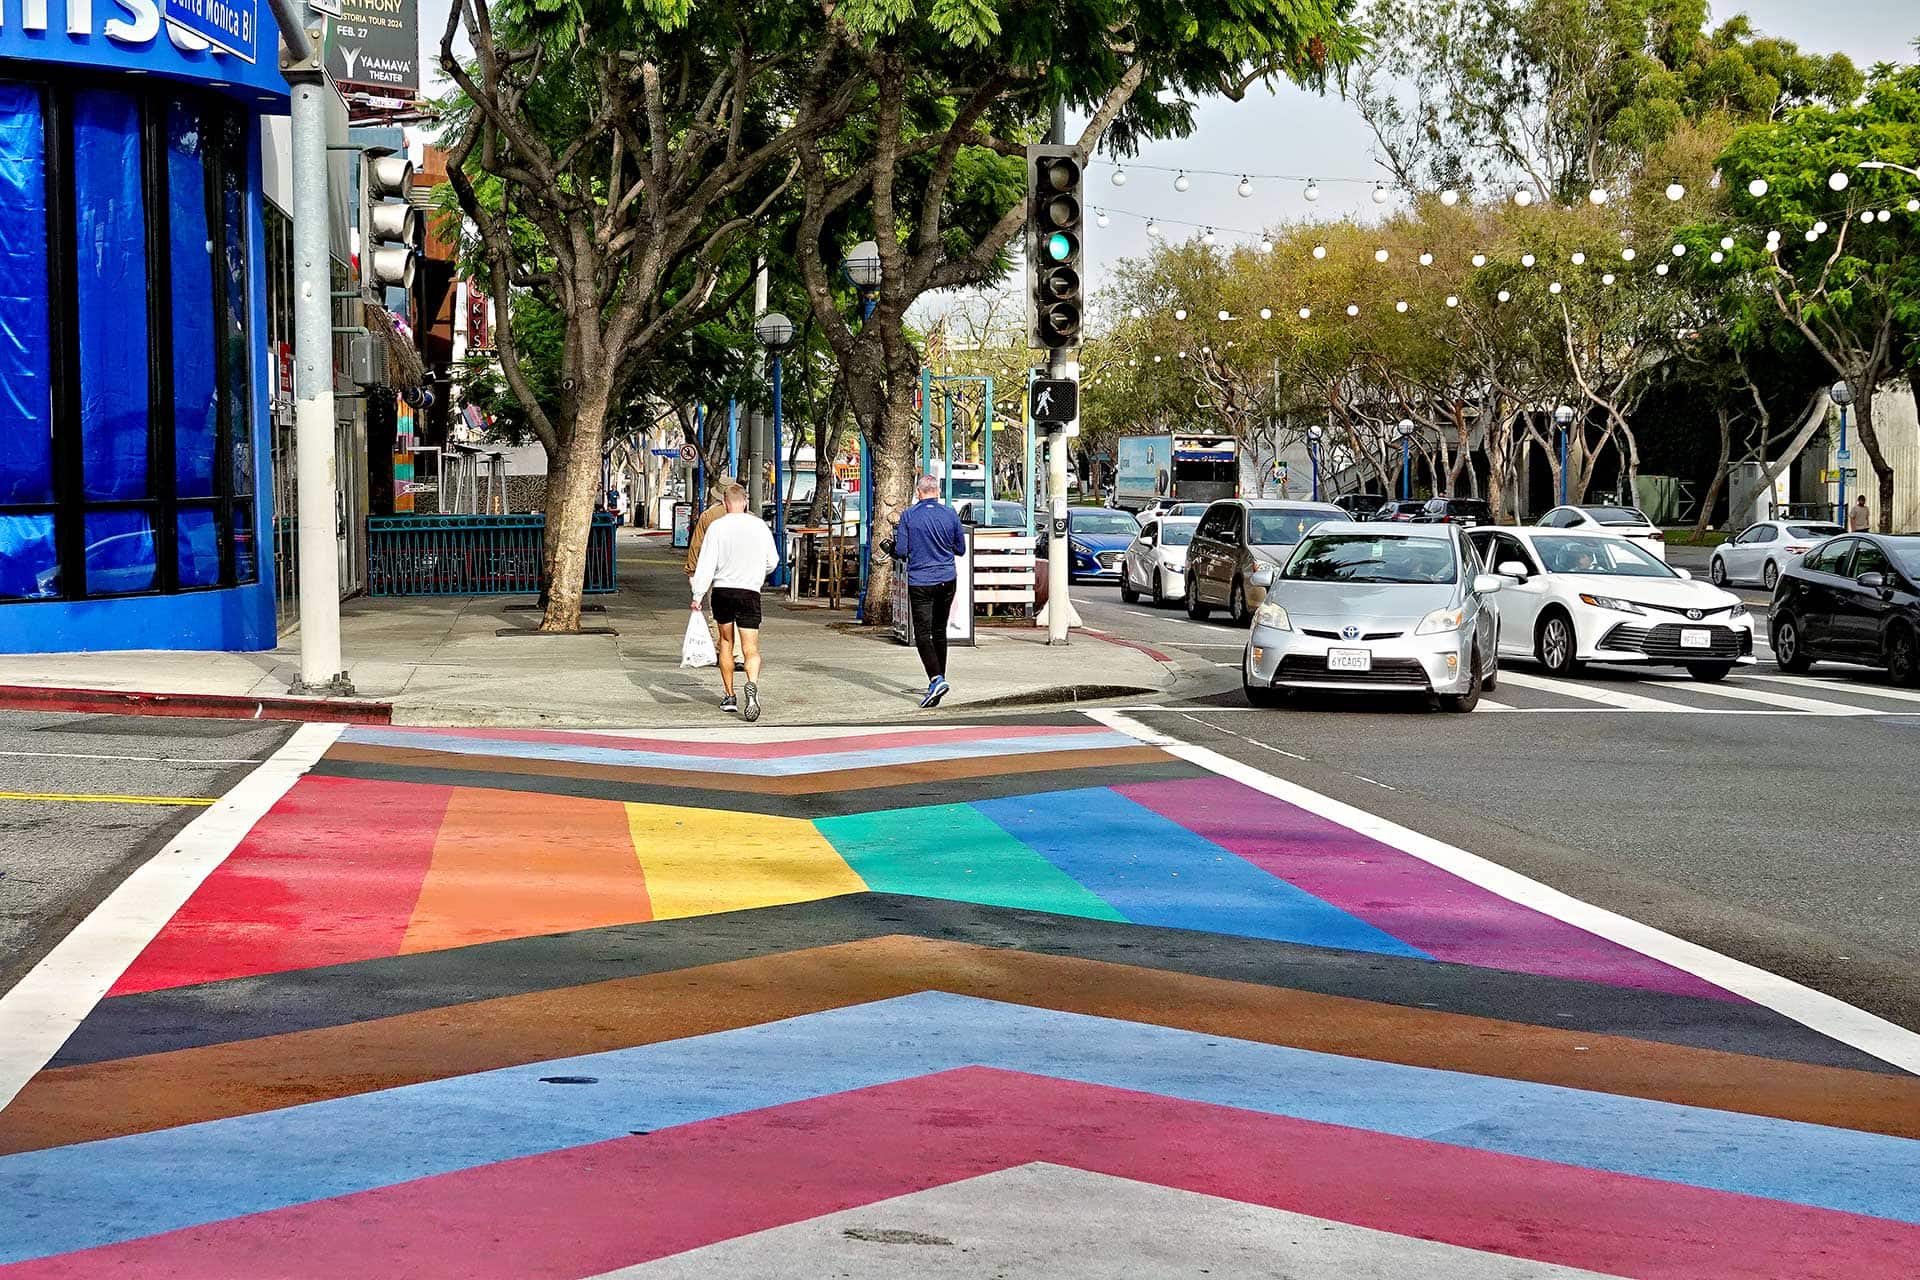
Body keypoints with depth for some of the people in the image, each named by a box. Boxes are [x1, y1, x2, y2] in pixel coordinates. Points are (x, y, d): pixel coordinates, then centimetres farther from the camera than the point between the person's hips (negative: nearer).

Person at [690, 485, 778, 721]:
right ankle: (752, 685, -33)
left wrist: (697, 595, -6)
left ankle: (729, 697, 23)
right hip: (750, 592, 0)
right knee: (751, 649, -4)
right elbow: (772, 561, 11)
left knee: (726, 642, 19)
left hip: (722, 589, 0)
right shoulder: (759, 525, 2)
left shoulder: (717, 527, -4)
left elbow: (706, 564, -8)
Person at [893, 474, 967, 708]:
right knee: (939, 631, 17)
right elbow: (961, 549, 8)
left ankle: (936, 679, -23)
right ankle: (939, 678, 24)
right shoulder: (950, 514, 1)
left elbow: (901, 551, -7)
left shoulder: (909, 516, -7)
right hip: (946, 581, 3)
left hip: (920, 581, -3)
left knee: (923, 634, -4)